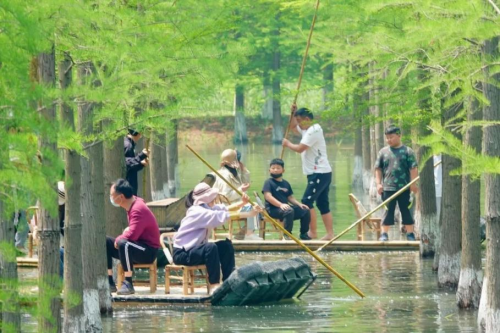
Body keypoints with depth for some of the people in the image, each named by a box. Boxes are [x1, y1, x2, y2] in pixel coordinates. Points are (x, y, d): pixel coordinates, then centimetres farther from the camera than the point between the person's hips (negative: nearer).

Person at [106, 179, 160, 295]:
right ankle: (109, 282, 0)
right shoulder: (134, 203, 4)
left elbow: (131, 234, -33)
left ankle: (128, 284, -31)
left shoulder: (138, 210, -24)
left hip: (148, 251, -10)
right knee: (105, 242, 4)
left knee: (123, 244, -37)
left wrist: (118, 240, -14)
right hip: (137, 246, 10)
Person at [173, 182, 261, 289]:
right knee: (211, 247, -32)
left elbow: (226, 208, 1)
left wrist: (242, 203, -18)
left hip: (195, 249, 10)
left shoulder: (206, 208, 6)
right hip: (182, 253, -10)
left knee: (226, 245, 3)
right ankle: (215, 285, -28)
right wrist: (249, 214, -28)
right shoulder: (198, 212, -24)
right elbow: (225, 216, -30)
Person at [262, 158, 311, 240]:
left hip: (285, 207, 7)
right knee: (289, 211, -36)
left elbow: (290, 197, 21)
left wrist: (299, 204, 4)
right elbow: (268, 196, -17)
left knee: (305, 211, -2)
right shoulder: (269, 183, -4)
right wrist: (280, 204, -29)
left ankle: (303, 234, 11)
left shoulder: (286, 184, 19)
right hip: (273, 209, -7)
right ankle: (287, 235, -31)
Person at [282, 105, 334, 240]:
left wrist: (287, 143, -2)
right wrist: (293, 113, 15)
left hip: (319, 173, -10)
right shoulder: (307, 129, 15)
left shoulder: (313, 131, -15)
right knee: (323, 204, 9)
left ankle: (313, 232, -11)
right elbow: (292, 126, 31)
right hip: (318, 173, 10)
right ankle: (330, 234, 8)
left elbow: (299, 148, -19)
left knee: (307, 201, -13)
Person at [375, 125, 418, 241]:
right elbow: (378, 169, 11)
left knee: (406, 210, 4)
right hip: (388, 188, 1)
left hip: (404, 188, -1)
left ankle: (410, 233, 11)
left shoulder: (407, 151, 1)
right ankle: (384, 234, 3)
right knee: (388, 211, 0)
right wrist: (378, 183, 2)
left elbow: (413, 168, -2)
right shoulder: (383, 152, 8)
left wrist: (413, 183, -8)